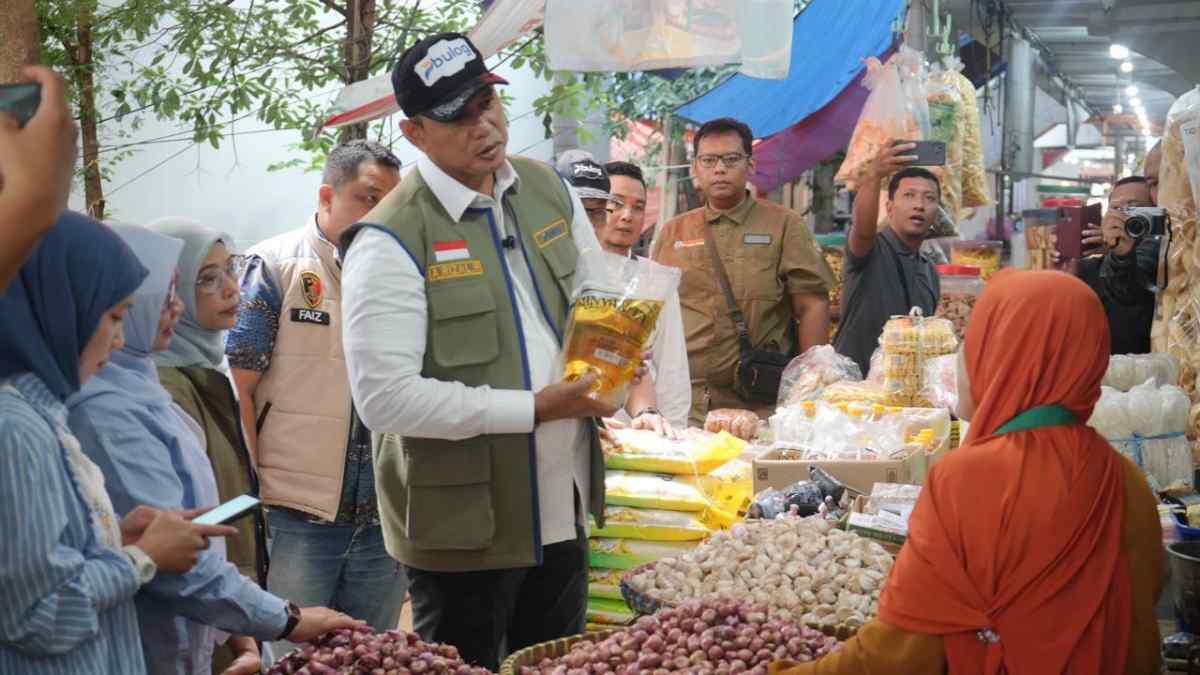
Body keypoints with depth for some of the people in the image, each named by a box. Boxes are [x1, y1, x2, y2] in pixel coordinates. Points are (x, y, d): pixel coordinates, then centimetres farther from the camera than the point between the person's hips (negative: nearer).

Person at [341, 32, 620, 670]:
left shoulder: (547, 189, 5)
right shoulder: (392, 239, -17)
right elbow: (384, 398, -23)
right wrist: (534, 408, -21)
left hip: (564, 510, 7)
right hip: (463, 526, -6)